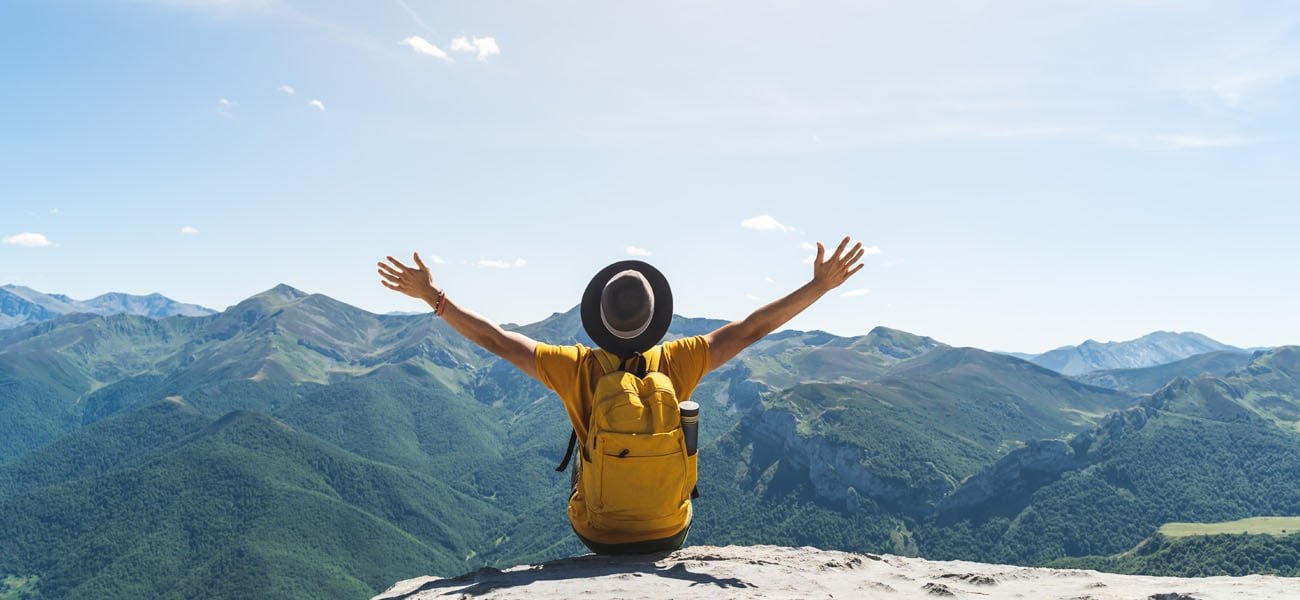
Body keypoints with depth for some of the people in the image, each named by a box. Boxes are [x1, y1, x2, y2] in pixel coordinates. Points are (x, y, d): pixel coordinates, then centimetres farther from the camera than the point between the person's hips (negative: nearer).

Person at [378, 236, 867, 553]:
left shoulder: (577, 369, -21)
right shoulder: (676, 362, -20)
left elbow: (495, 339, -16)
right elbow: (751, 329, -16)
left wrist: (433, 296, -8)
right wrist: (821, 285, -10)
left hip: (596, 531, 0)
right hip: (669, 532, 0)